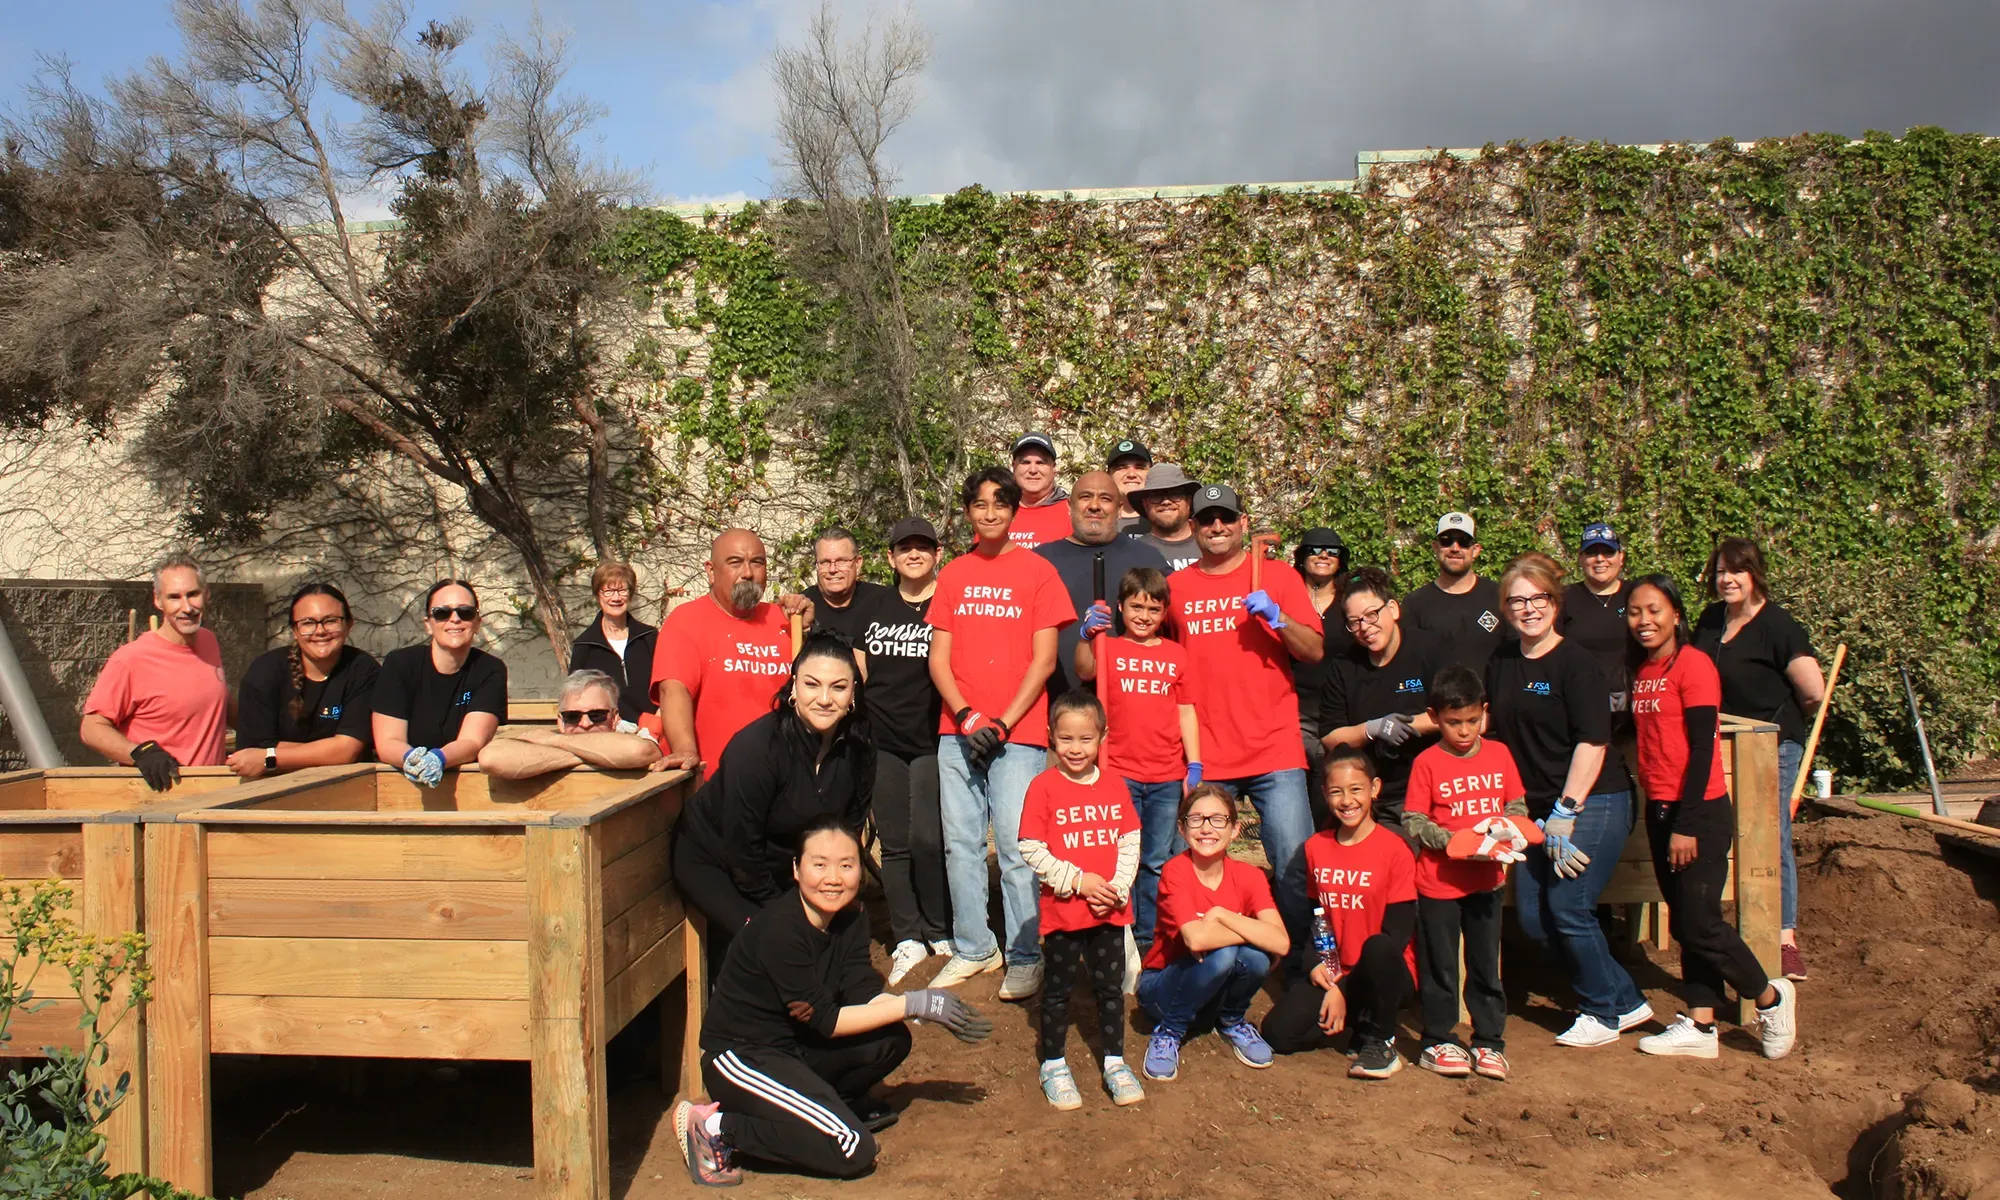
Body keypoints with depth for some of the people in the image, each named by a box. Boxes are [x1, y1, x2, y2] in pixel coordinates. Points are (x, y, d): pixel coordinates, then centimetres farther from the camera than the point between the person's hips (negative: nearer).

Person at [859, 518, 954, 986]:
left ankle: (941, 931, 11)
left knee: (927, 839, -9)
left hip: (931, 740, -3)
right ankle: (908, 938, 14)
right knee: (894, 842, 5)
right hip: (882, 742, 3)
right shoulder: (875, 606, 12)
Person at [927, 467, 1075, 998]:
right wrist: (966, 717, -6)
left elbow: (1043, 660, -2)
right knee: (961, 844, 6)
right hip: (958, 731, 4)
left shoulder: (1037, 571, 1)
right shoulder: (953, 575, 11)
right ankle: (972, 949, 18)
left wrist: (1002, 723, -10)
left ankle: (1024, 958, 5)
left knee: (1016, 847, -5)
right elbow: (939, 658, 9)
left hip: (1018, 734, -4)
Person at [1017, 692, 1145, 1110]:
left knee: (1110, 987, 14)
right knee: (1058, 989, 10)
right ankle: (1053, 1065, 24)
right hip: (1062, 909, -3)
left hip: (1110, 910, 3)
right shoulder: (1043, 786, -10)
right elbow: (1031, 849, -12)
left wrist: (1118, 888, -9)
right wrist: (1078, 880, -16)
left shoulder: (1114, 785, 2)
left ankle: (1114, 1061, 28)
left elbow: (1130, 842, 5)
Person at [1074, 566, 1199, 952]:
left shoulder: (1175, 654, 10)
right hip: (1120, 773, -2)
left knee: (1158, 862, 8)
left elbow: (1186, 712, 11)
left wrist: (1194, 765, 5)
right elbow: (1085, 671, -17)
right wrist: (1087, 636, -34)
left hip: (1168, 777, 2)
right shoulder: (1109, 647, 4)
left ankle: (1151, 937, 17)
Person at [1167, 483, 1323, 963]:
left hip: (1274, 751, -1)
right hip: (1204, 757, 2)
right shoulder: (1175, 586, 9)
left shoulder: (1279, 577, 5)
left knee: (1296, 867, -5)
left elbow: (1314, 651, 0)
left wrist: (1277, 618, -16)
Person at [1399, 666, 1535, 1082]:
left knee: (1486, 964, 13)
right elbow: (1413, 822, -11)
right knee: (1439, 966, 8)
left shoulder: (1499, 754, 1)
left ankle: (1489, 1041, 25)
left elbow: (1517, 806, 8)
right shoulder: (1427, 763, -10)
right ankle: (1438, 1042, 20)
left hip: (1487, 879, 3)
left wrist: (1508, 829, -13)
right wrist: (1455, 841, -23)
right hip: (1438, 882, -3)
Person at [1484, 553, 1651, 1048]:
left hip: (1592, 803, -7)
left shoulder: (1575, 662, -12)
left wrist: (1565, 812, -20)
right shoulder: (1501, 663, 8)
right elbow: (1490, 727, 18)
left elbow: (1592, 742, -16)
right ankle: (1626, 1001, 23)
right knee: (1534, 918, 6)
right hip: (1538, 807, 7)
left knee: (1568, 908, -8)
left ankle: (1602, 1012, 17)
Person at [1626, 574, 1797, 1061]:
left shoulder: (1693, 665, -13)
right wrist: (1663, 818, 8)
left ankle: (1770, 998, 19)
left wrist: (1685, 825, -17)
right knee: (1683, 924, 11)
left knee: (1699, 924, -4)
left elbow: (1701, 749, -16)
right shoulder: (1642, 672, 10)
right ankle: (1699, 1027, 18)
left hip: (1700, 813, -7)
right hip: (1659, 811, 7)